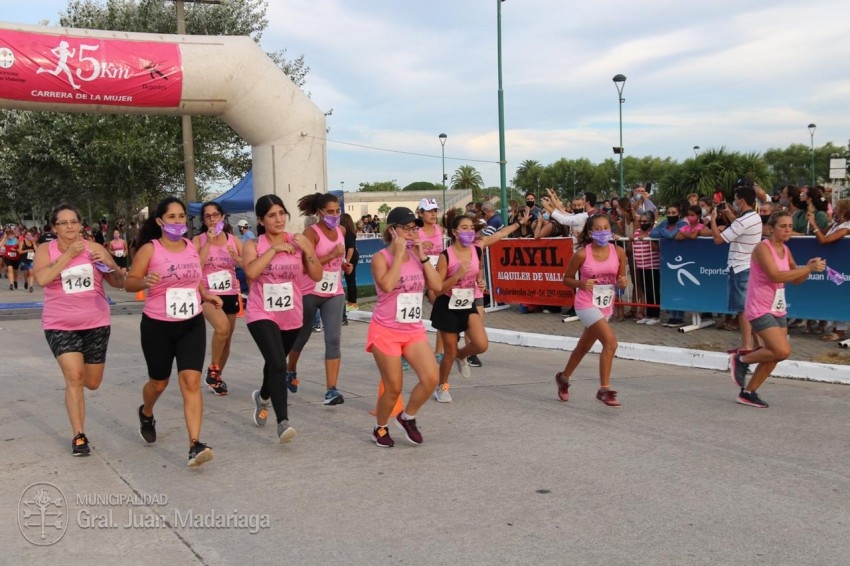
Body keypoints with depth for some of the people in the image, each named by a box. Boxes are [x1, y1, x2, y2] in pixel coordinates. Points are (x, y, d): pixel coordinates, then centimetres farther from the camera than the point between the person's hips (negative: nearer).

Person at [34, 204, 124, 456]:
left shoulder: (95, 248, 0)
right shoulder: (45, 250, -2)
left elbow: (119, 283, 3)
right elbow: (42, 279, -21)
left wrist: (109, 263, -17)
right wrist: (68, 254, -21)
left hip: (96, 324, 2)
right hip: (60, 325, -2)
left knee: (92, 383, 12)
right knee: (74, 378, -14)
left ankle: (75, 368, 49)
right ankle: (79, 436, -3)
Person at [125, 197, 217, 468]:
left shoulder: (192, 248, 5)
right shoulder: (149, 249, -9)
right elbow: (129, 283, -9)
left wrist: (207, 296, 3)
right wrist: (145, 282, -30)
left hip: (192, 325, 2)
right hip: (157, 326, -2)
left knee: (191, 381, -11)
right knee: (159, 382, 15)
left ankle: (195, 445, -13)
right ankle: (146, 414, 51)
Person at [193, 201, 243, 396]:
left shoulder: (233, 240, 6)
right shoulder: (198, 240, -2)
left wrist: (236, 257, -14)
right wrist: (208, 243, -16)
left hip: (230, 294, 4)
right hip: (208, 294, -4)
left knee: (227, 339, 12)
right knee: (222, 327, -30)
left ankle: (218, 375, 35)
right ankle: (212, 369, -8)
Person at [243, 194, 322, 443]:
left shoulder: (298, 241, -1)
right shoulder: (253, 245, -4)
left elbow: (317, 276, -6)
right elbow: (251, 272, -24)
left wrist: (307, 249, -18)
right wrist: (274, 249, -20)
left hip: (291, 315, 3)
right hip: (262, 314, -3)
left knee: (275, 362, 22)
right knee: (277, 363, -22)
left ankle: (263, 396, 53)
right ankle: (283, 422, -21)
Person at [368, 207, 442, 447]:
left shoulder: (417, 256, 7)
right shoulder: (381, 257, -9)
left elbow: (437, 286, -2)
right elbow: (387, 285, -28)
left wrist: (422, 256, -7)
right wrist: (399, 254, -20)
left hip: (414, 330, 5)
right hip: (386, 331, -5)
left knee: (431, 378, -11)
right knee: (394, 388, 0)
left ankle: (407, 417, 15)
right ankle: (380, 428, 27)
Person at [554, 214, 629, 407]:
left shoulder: (618, 252, -5)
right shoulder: (582, 254, -15)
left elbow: (621, 279, 6)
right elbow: (567, 279, -4)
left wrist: (623, 282, -16)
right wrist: (581, 284, -23)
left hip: (606, 306, 5)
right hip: (586, 304, -5)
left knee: (584, 346, 20)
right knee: (610, 342, -21)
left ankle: (564, 377, 44)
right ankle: (604, 389, -11)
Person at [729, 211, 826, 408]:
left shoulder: (785, 250, 10)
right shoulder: (763, 248, -15)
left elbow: (796, 280, 16)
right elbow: (776, 275, -27)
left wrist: (809, 267, -4)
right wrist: (809, 268, -25)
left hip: (777, 309, 8)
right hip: (760, 309, -8)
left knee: (774, 356, 7)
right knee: (782, 351, -18)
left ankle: (748, 393, 18)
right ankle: (741, 359, 5)